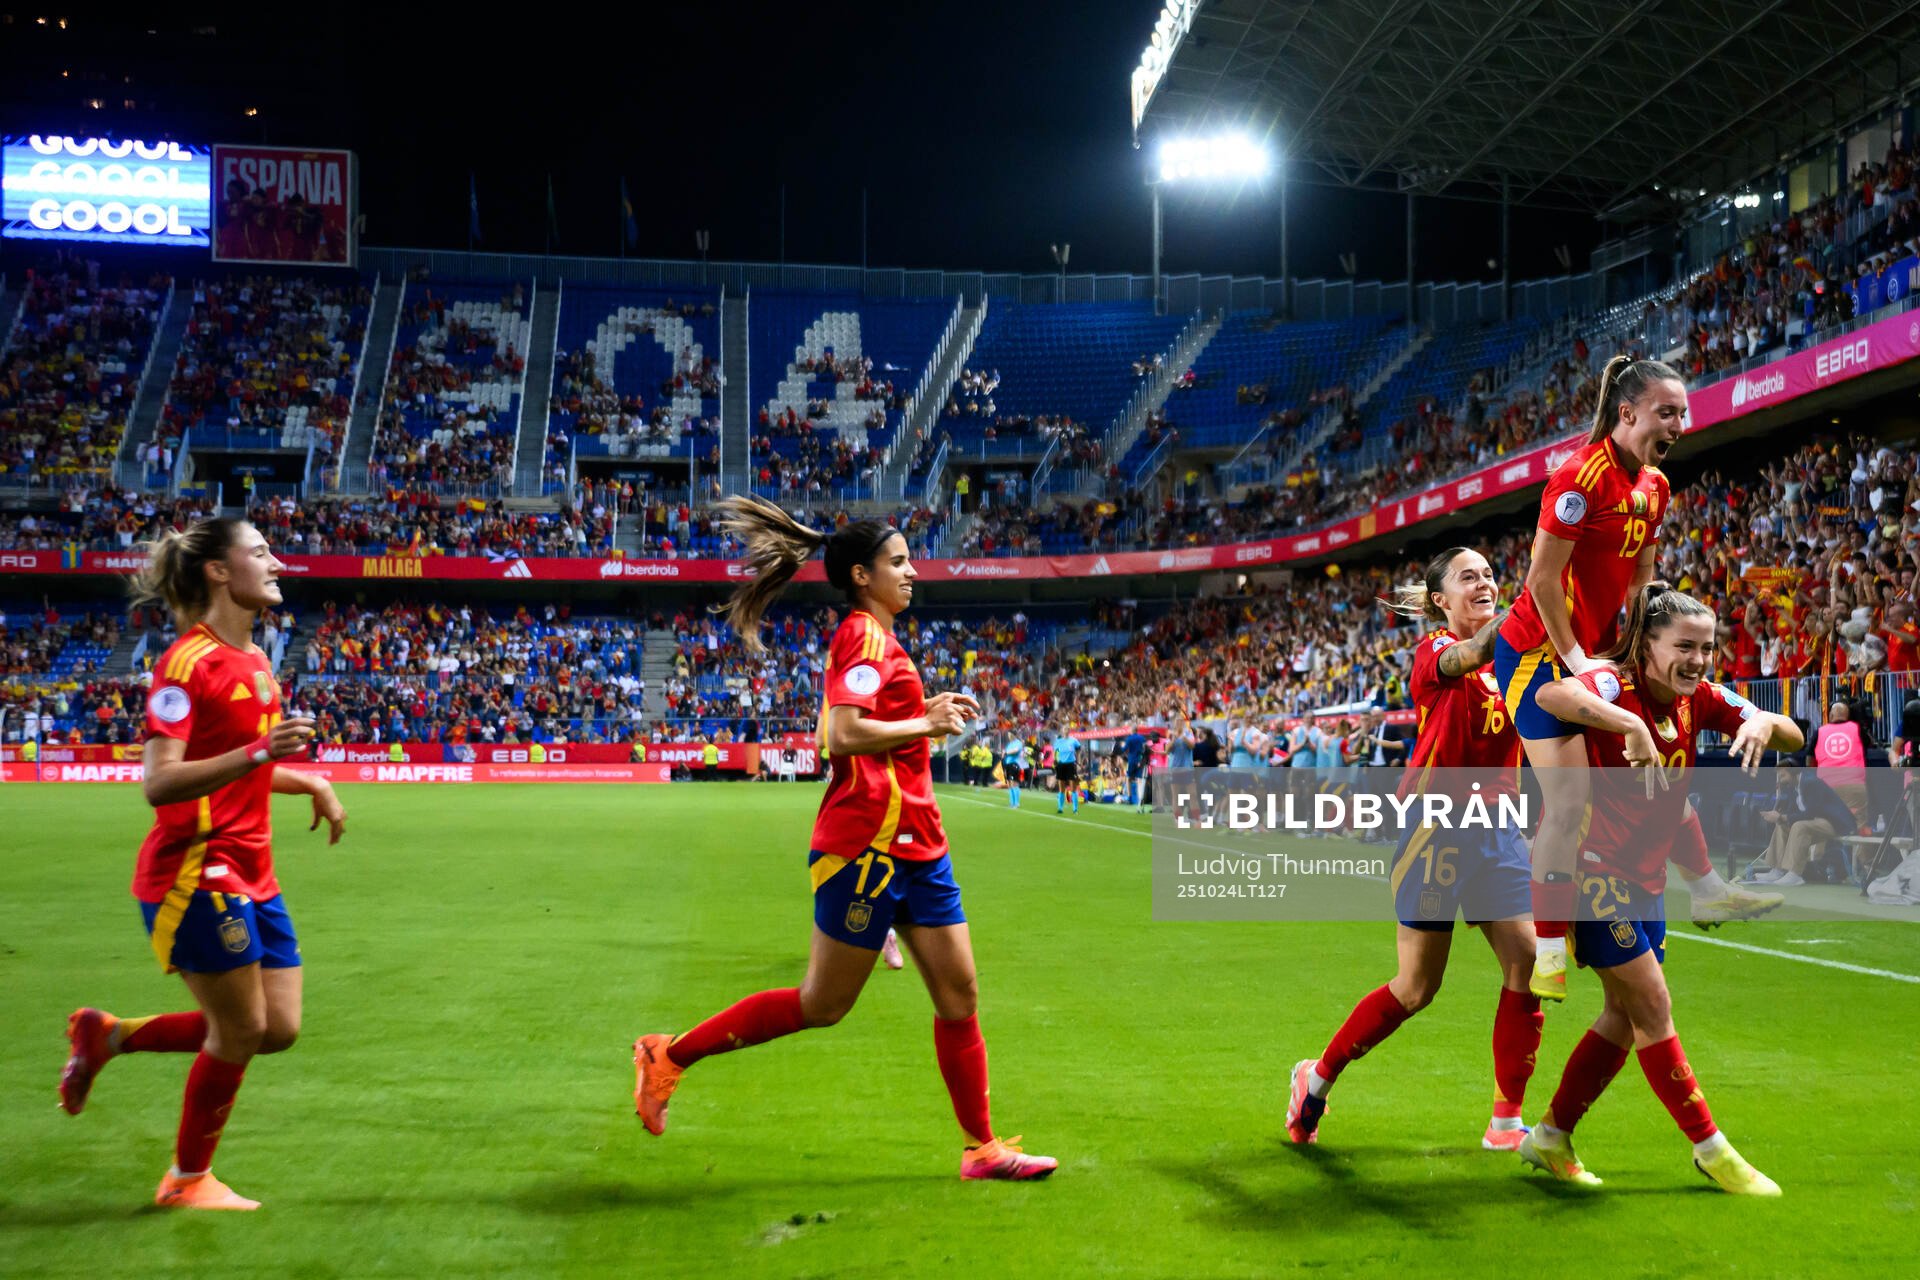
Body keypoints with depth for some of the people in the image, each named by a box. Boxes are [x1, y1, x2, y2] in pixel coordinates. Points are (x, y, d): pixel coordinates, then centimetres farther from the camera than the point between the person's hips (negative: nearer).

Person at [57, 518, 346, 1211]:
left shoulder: (254, 661, 12)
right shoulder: (188, 661, -15)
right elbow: (159, 783, -23)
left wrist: (310, 783, 12)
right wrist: (259, 750, -33)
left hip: (251, 874, 9)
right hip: (196, 873, -9)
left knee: (280, 1027, 8)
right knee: (241, 1029, 0)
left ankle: (107, 1034, 24)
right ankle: (188, 1180, 21)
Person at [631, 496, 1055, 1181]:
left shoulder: (874, 639, 18)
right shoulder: (864, 636, -12)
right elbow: (843, 736, -24)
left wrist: (928, 711, 15)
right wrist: (928, 723, -17)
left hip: (915, 846, 9)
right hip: (867, 843, -9)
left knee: (960, 996, 8)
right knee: (823, 1004, 1)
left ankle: (982, 1148, 18)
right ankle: (669, 1055, 14)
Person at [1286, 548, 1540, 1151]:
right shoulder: (1434, 650, -8)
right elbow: (1470, 656, -30)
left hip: (1497, 831, 6)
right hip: (1437, 828, -5)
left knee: (1528, 963, -4)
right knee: (1415, 988, 1)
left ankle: (1506, 1120, 9)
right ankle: (1318, 1075, 22)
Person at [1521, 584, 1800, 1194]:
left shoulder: (1700, 699, 0)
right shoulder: (1615, 685, -19)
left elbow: (1794, 737, -2)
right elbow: (1551, 695, -41)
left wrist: (1765, 722, -24)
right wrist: (1629, 724, -50)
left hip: (1645, 877, 8)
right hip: (1593, 866, -8)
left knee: (1626, 1016, 11)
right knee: (1652, 1006, -7)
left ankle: (1550, 1137, 21)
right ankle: (1710, 1148, 6)